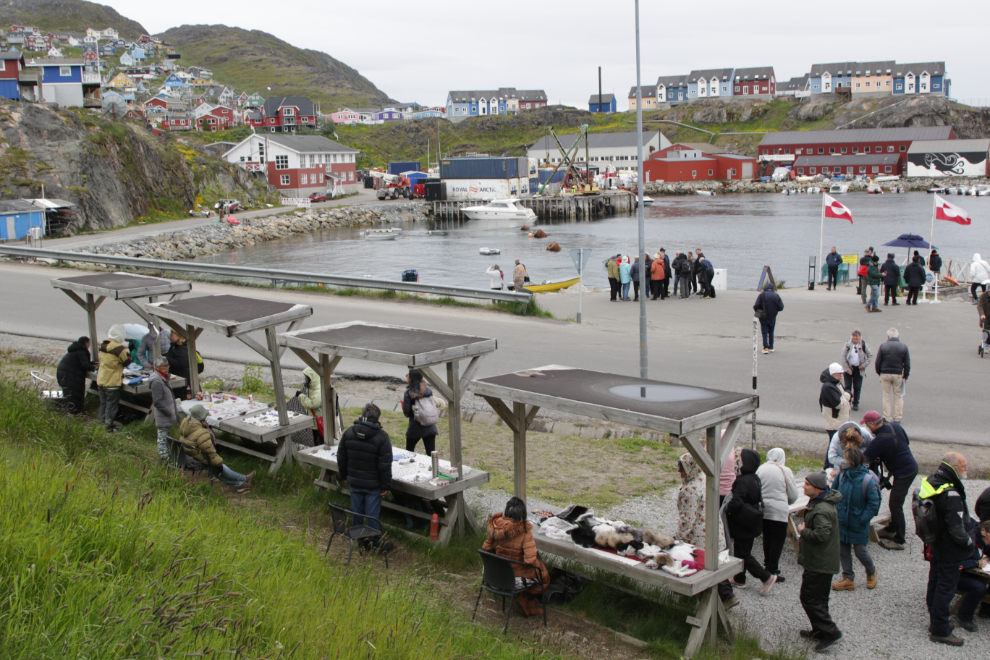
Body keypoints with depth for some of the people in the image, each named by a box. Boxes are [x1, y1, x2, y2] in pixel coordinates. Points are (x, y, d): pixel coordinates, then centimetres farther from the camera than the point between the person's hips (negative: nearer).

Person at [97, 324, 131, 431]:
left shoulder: (102, 346, 5)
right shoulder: (119, 348, -19)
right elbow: (127, 361, -10)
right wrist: (126, 351, 6)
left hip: (101, 379, 7)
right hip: (112, 381, -7)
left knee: (103, 403, 18)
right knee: (112, 404, 2)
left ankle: (101, 420, 26)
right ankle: (108, 425, 6)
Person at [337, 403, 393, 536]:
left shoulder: (348, 433, -4)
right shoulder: (382, 437, -17)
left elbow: (341, 458, 4)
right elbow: (385, 465, -16)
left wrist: (344, 475, 18)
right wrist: (386, 485, -7)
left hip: (354, 482, 4)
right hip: (373, 484, -4)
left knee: (356, 512, 18)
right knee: (372, 514, 7)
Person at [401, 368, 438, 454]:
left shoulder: (408, 393, -12)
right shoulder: (428, 389, -1)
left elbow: (407, 412, -12)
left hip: (415, 427, -3)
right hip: (430, 427, 4)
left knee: (409, 452, 18)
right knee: (431, 454, 5)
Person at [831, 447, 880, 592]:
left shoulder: (867, 480, -21)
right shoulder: (842, 474, -7)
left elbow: (874, 503, -15)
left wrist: (863, 519, -17)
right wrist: (837, 509, 2)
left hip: (858, 525, -5)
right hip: (842, 522, 5)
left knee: (860, 550, 8)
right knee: (843, 551, 10)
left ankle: (871, 572, 37)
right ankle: (848, 579, 23)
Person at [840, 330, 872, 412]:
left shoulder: (863, 345, -3)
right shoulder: (847, 345, -6)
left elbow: (870, 355, 5)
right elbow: (843, 357, -5)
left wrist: (864, 365, -5)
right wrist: (847, 369, -10)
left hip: (859, 369, 1)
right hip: (848, 368, -1)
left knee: (857, 387, 5)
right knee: (847, 387, -1)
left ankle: (855, 403, 18)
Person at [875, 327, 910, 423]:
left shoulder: (883, 346, -5)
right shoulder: (904, 346, -2)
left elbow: (877, 362, -2)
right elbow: (907, 363, 0)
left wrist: (879, 373, 11)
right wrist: (905, 376, 7)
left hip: (885, 374, 0)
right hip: (898, 375, 1)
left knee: (887, 396, 7)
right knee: (898, 396, 10)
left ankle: (887, 418, 7)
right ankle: (897, 417, 11)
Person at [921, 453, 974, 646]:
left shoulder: (930, 482, -3)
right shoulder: (951, 495, -31)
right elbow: (957, 530, -28)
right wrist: (970, 543, -10)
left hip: (935, 546, 9)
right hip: (950, 551, -9)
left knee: (935, 584, 20)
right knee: (946, 588, 3)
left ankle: (935, 621, 35)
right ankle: (940, 631, 13)